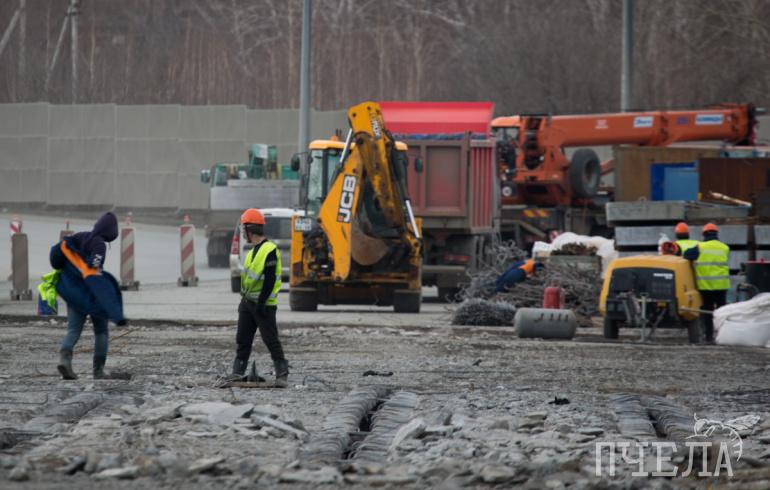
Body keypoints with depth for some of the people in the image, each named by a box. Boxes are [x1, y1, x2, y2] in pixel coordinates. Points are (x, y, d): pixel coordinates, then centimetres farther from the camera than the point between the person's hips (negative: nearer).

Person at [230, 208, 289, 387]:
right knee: (242, 339, 8)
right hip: (248, 302, 9)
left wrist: (261, 303, -22)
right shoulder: (253, 251, 14)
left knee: (271, 340, -7)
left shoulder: (270, 250, -16)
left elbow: (270, 280, -20)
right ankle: (238, 372, 12)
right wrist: (244, 299, 19)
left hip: (263, 305, -9)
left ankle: (282, 375, -3)